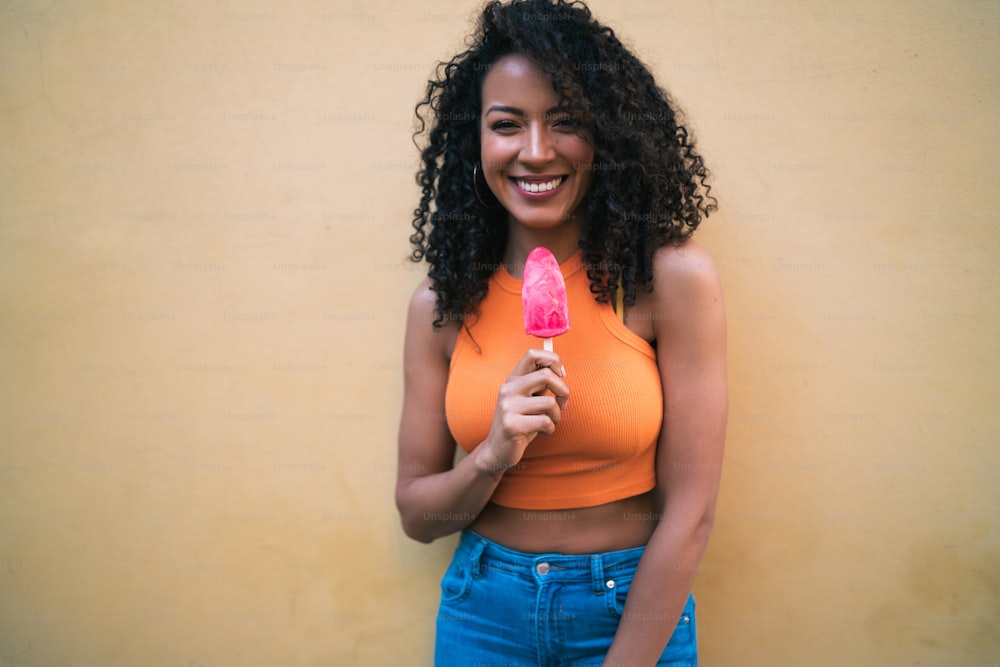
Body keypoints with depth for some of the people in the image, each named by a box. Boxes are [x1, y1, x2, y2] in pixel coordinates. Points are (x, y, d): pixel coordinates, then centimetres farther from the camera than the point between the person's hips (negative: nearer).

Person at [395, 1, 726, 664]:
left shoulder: (673, 277, -15)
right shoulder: (443, 305, -7)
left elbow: (689, 513, -14)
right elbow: (417, 514, -2)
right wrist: (492, 457, -21)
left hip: (638, 610, -2)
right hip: (482, 610, 2)